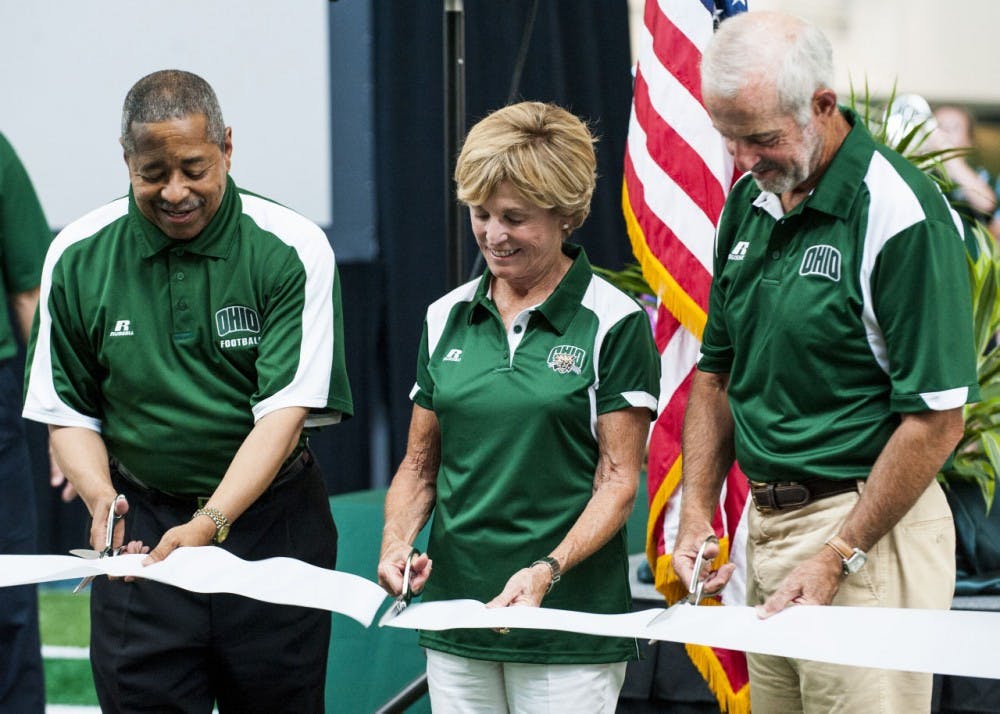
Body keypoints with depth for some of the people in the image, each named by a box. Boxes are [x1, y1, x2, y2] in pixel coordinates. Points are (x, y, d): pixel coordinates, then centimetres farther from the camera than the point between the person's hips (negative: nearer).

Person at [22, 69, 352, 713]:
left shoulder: (292, 250, -9)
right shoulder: (78, 257, -2)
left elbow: (286, 411, -14)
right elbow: (68, 412, 6)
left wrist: (211, 524, -27)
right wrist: (100, 497, -14)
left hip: (270, 521, -1)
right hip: (140, 526, 1)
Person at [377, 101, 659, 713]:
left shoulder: (614, 324, -5)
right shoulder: (447, 318, 10)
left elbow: (618, 481, -7)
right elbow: (420, 463, 14)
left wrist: (548, 570, -20)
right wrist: (397, 544, -4)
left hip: (568, 618, -4)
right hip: (455, 610, 4)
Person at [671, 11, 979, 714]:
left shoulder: (902, 214, -16)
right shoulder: (749, 202, 9)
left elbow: (936, 418, -17)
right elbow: (717, 374, 18)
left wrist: (840, 557, -17)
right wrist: (696, 517, 6)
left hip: (871, 527, -7)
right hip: (764, 521, 7)